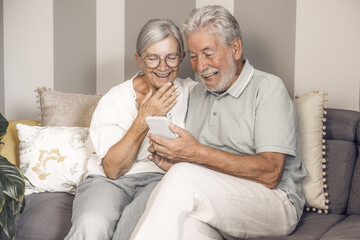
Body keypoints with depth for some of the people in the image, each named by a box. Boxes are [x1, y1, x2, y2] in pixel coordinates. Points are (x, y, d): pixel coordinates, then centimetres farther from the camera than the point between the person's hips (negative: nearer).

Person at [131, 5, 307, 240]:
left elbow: (270, 173, -16)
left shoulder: (268, 87, -4)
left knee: (184, 177, -30)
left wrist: (198, 153, -20)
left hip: (277, 204, -4)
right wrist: (170, 162, -5)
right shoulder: (197, 94, 19)